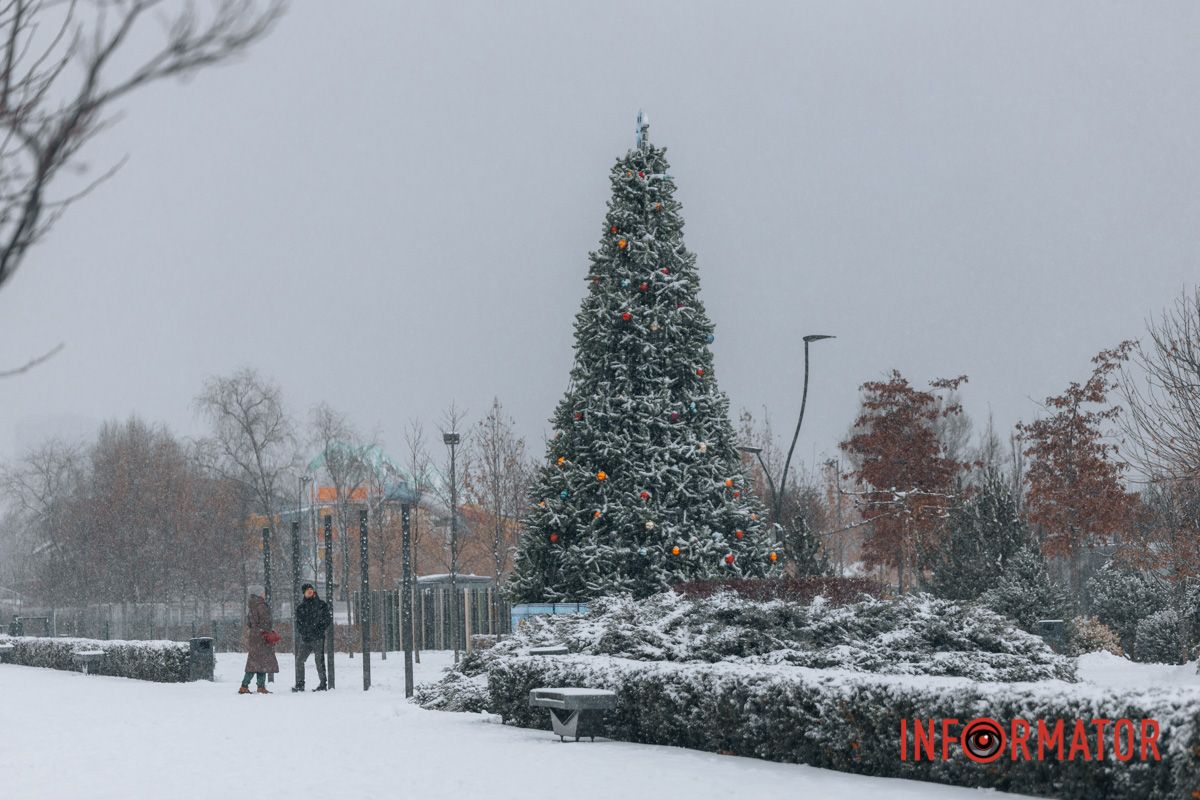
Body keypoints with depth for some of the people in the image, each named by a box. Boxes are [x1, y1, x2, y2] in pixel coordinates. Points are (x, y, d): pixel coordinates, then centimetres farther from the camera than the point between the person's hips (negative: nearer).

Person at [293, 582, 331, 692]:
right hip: (305, 638, 4)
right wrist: (303, 634, -3)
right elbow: (298, 623, 12)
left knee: (319, 660, -6)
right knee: (299, 660, 1)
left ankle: (323, 684, -1)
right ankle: (299, 684, 8)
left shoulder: (322, 605, 4)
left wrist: (320, 631, -8)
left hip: (318, 638, -4)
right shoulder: (300, 607, 13)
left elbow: (328, 619, 1)